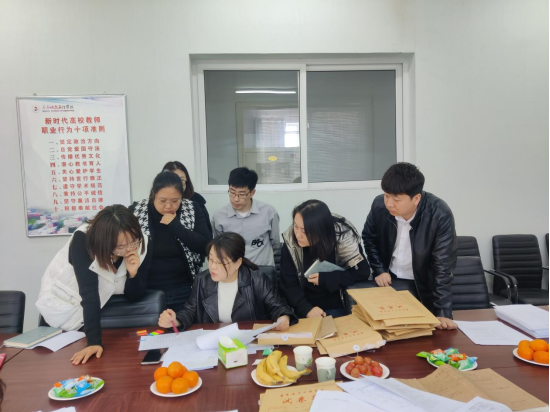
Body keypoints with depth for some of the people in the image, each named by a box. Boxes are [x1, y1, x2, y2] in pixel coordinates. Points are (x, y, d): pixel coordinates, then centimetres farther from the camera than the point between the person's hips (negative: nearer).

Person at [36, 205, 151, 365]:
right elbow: (89, 294, -35)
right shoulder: (83, 241, -32)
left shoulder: (142, 245, -23)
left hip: (102, 304, 2)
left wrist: (133, 273, -34)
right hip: (62, 301, -2)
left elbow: (134, 296, -15)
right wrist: (94, 341, -41)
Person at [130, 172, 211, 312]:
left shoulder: (192, 210, -5)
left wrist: (176, 226, -19)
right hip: (147, 291, 0)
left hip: (183, 290, 1)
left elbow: (206, 246, -11)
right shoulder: (135, 211, -6)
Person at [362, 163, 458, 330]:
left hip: (424, 285, -2)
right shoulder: (379, 205, -19)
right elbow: (369, 237, 3)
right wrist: (379, 270, -5)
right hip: (389, 280, 2)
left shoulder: (440, 215, -28)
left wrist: (443, 312, -29)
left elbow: (443, 266, -26)